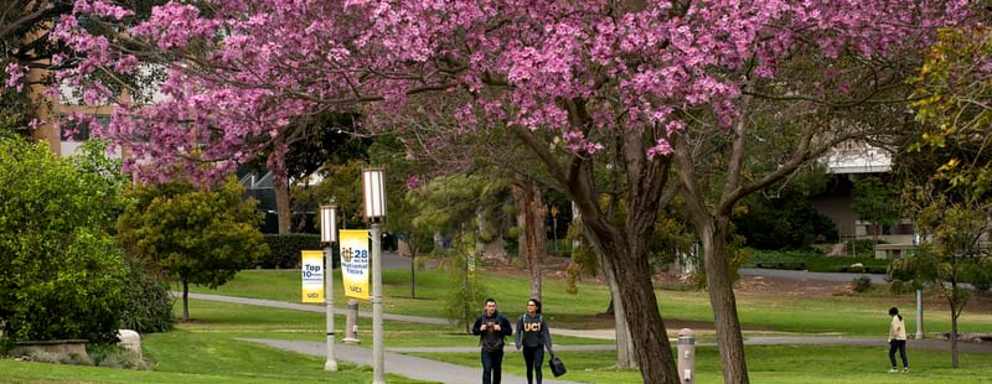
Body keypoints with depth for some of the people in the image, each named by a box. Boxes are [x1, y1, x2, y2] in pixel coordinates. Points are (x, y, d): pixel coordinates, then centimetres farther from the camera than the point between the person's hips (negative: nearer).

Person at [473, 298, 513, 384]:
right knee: (487, 370, -12)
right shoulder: (481, 319, 1)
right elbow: (474, 331, 10)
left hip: (498, 349, 1)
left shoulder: (501, 319, -1)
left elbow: (510, 331, 1)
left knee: (497, 371, 11)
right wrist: (480, 329, -11)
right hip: (486, 350, -1)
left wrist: (501, 329, -16)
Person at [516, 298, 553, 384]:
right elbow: (518, 331, -5)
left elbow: (546, 333, -3)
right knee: (529, 368, 12)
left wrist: (549, 347, -8)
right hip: (527, 347, 2)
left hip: (538, 347, -2)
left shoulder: (541, 319, -3)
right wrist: (518, 343, -20)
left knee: (538, 367, -12)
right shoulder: (523, 318, -2)